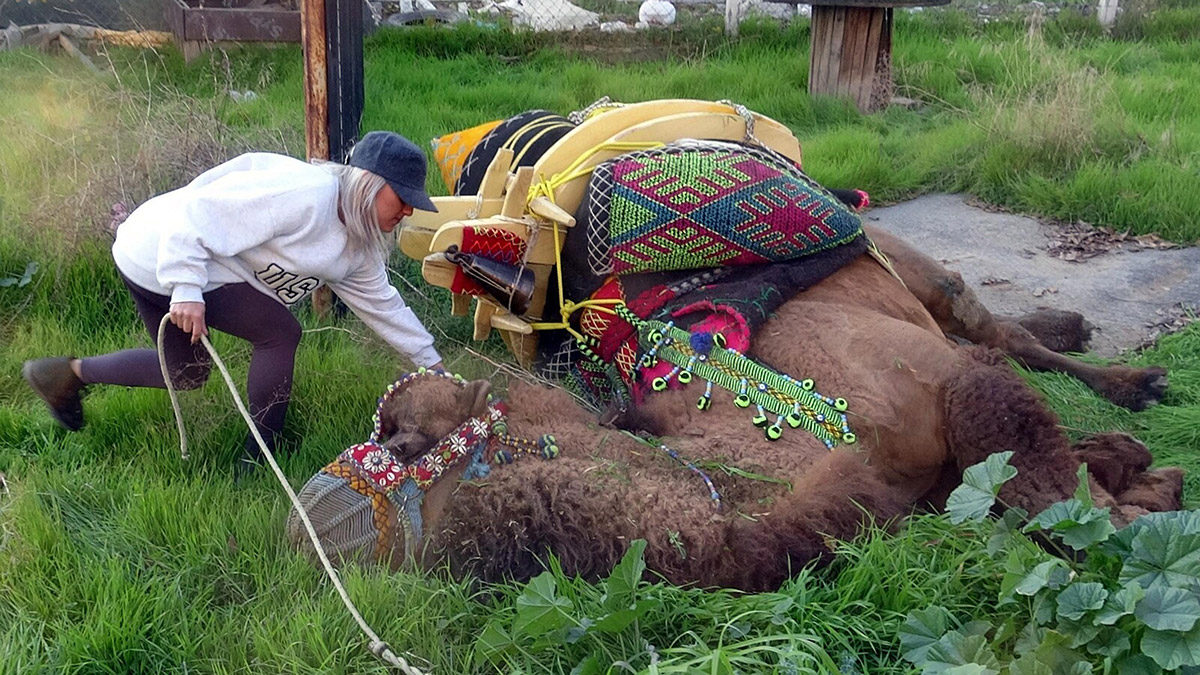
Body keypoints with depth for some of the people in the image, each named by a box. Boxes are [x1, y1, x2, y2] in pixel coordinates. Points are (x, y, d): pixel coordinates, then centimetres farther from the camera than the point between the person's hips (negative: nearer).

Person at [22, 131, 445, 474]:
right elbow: (197, 216, -29)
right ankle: (259, 460, 0)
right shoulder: (304, 194, -28)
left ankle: (67, 373, 33)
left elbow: (382, 303, 13)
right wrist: (187, 289, -33)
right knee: (279, 333, -13)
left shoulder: (358, 245, 3)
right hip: (157, 256, -10)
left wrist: (429, 360, 13)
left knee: (187, 373, 20)